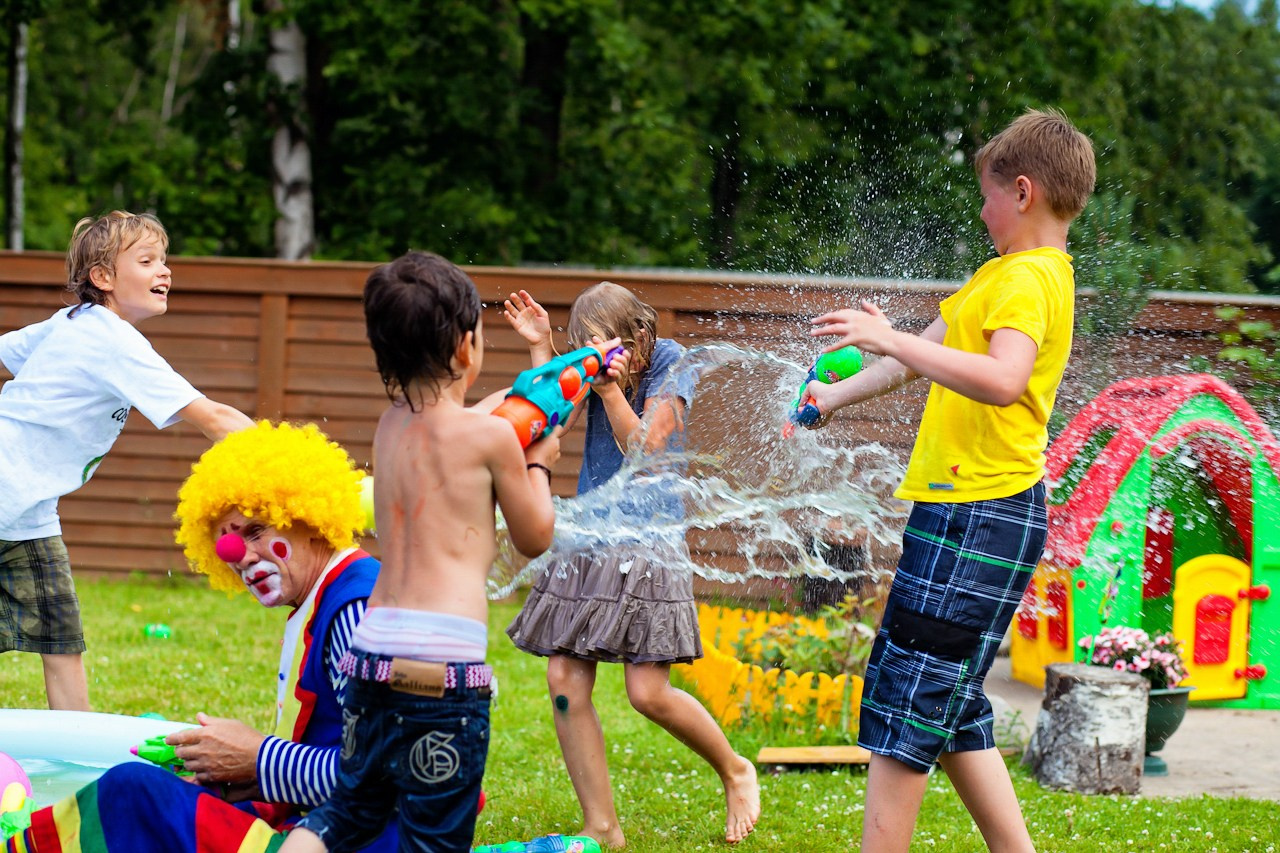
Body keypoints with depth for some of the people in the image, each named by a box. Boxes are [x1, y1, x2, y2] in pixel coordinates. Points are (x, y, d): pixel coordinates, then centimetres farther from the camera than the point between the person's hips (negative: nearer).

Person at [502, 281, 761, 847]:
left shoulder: (669, 365, -6)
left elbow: (644, 450, -14)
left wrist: (611, 388, -23)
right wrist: (541, 348, -14)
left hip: (645, 540, -5)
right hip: (586, 539, 5)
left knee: (649, 693, -10)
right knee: (565, 682, -4)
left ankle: (734, 771, 19)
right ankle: (601, 827, 6)